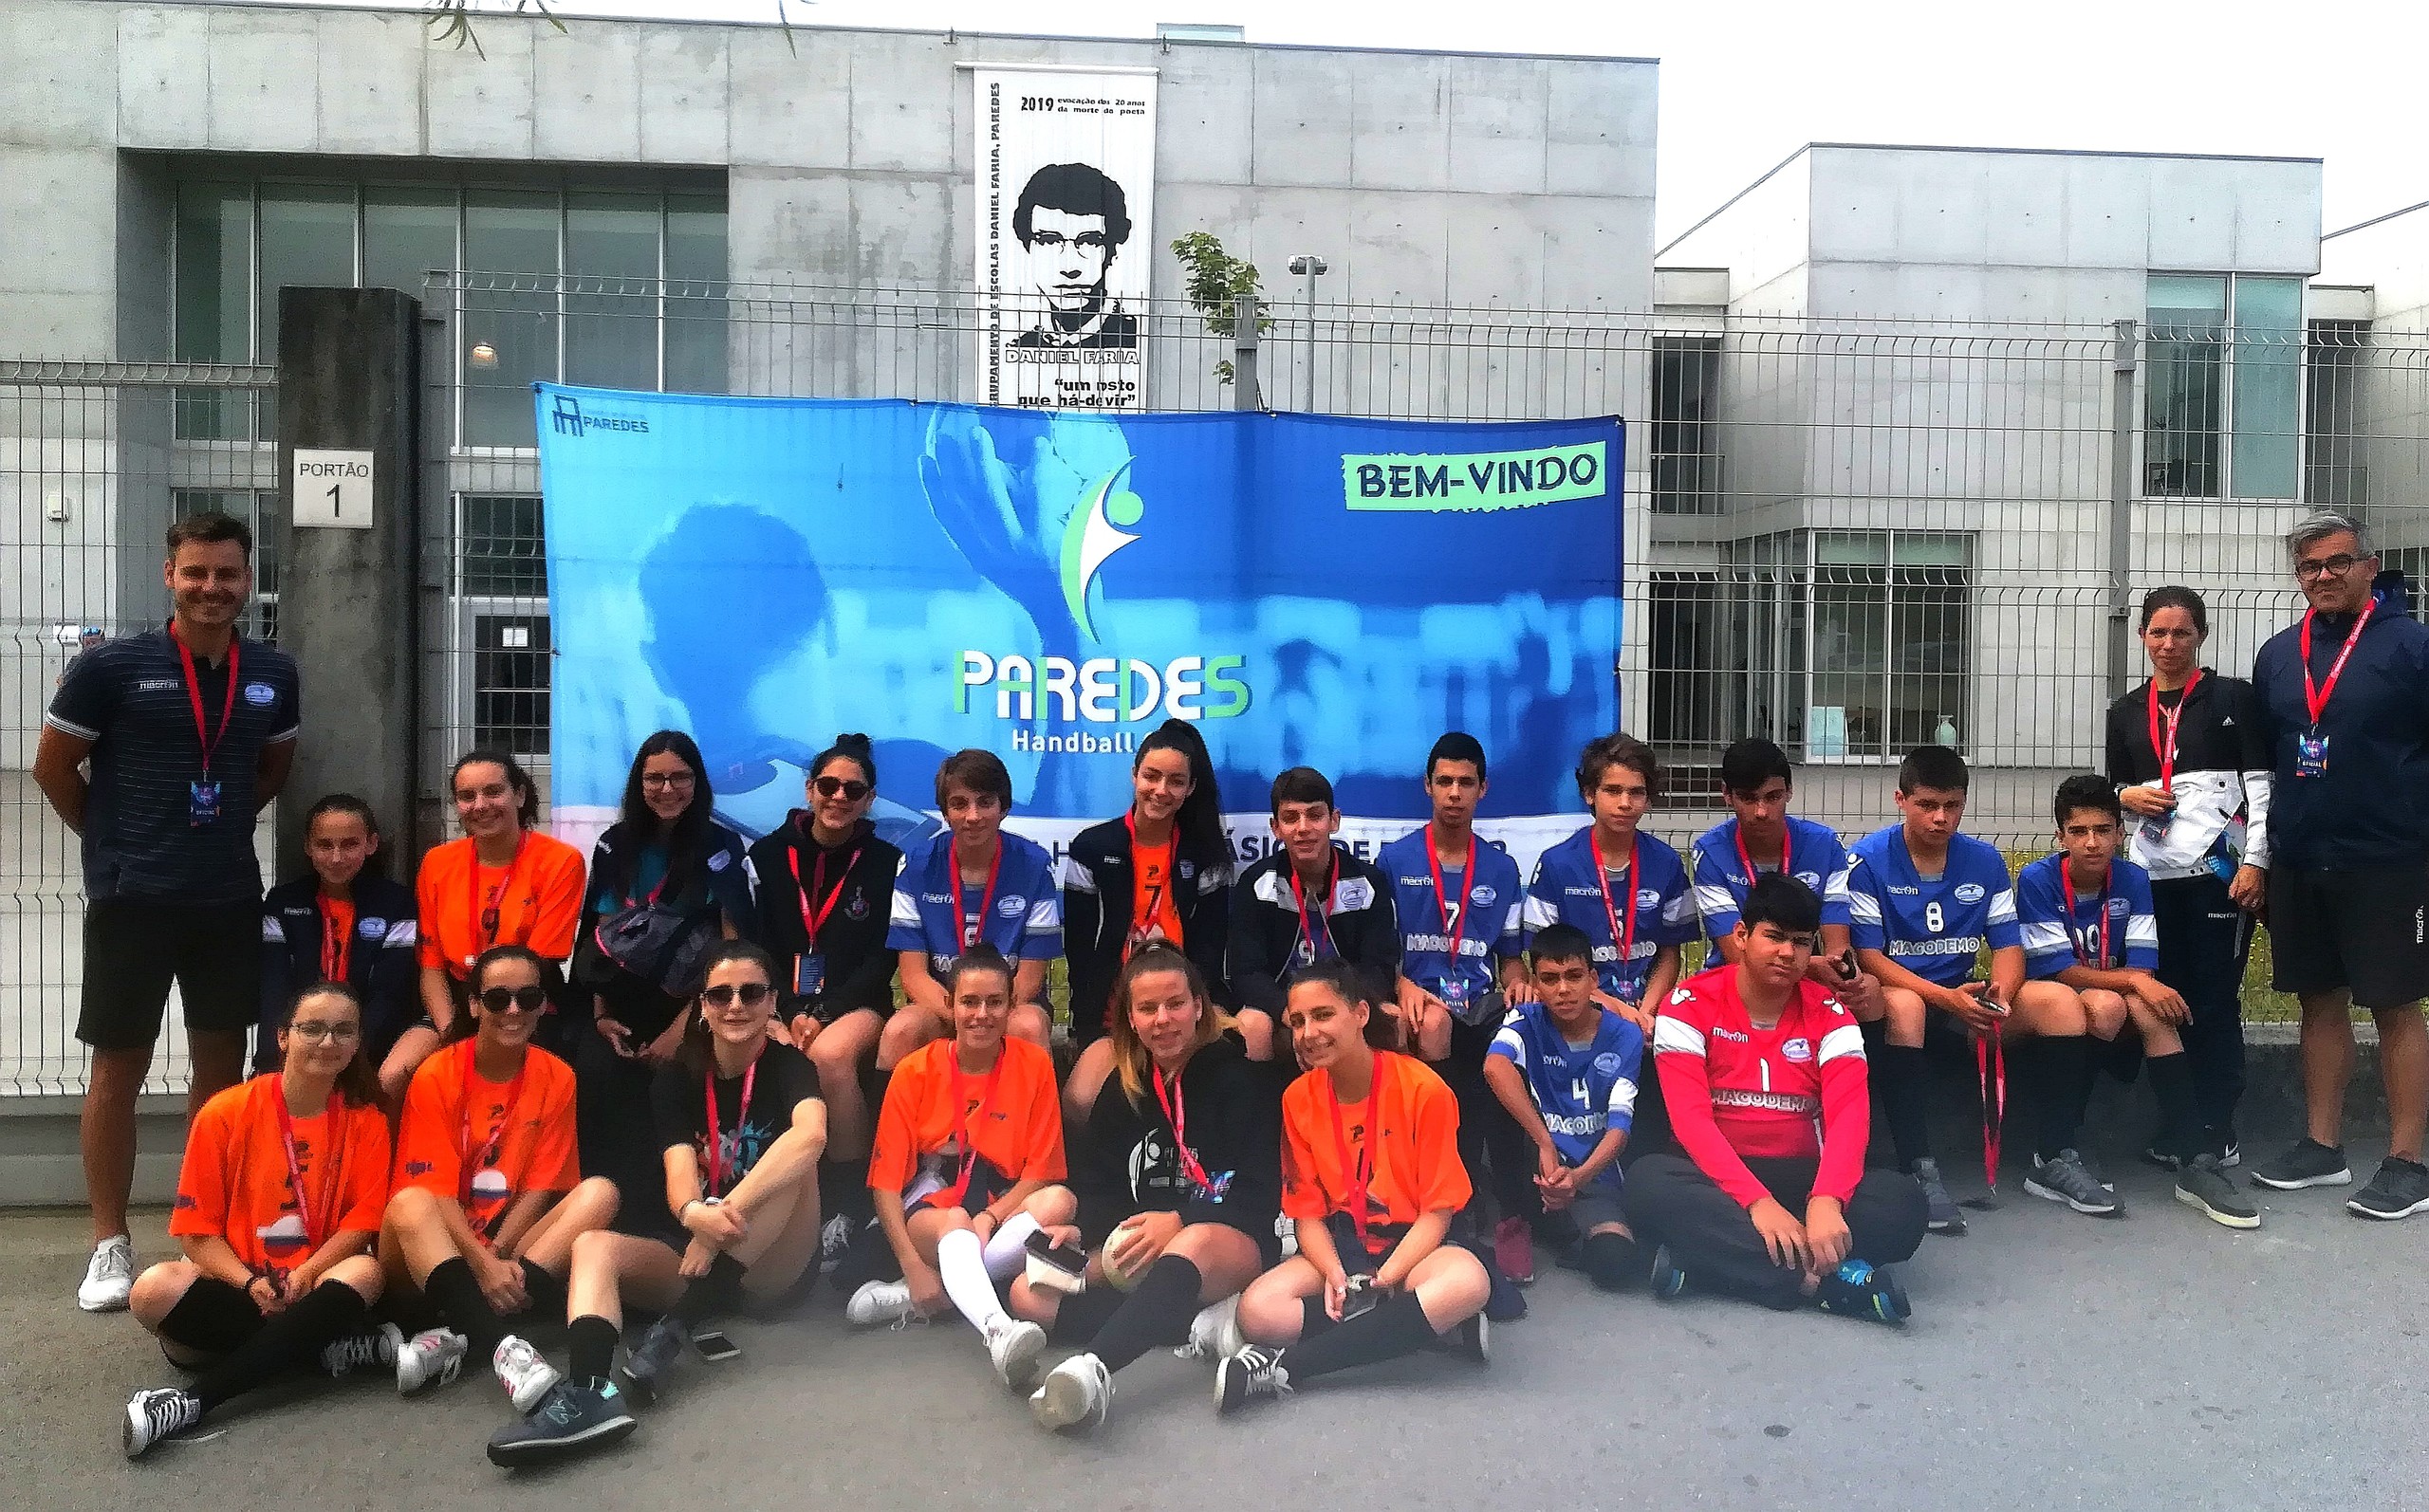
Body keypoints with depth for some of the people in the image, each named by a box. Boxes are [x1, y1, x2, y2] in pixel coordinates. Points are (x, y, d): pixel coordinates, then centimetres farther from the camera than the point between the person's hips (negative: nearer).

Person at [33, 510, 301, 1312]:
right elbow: (52, 766, 0)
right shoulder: (112, 665, -9)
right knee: (119, 1068, 4)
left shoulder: (272, 673, 2)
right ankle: (110, 1243, 17)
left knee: (222, 1063, 11)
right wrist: (113, 839, 6)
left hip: (231, 897, 4)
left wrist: (222, 825, 11)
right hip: (132, 898, -3)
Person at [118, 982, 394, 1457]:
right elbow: (198, 1231, -4)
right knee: (155, 1289, -30)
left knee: (364, 1272, -33)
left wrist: (304, 1275, -22)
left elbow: (361, 1222, -5)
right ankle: (335, 1348, -26)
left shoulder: (365, 1120, -1)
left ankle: (195, 1399, -35)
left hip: (318, 1286, 0)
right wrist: (251, 1283, -20)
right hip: (236, 1286, 0)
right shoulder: (226, 1113, -4)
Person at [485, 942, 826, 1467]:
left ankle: (679, 1324, -32)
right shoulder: (676, 1080, 4)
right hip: (691, 1255, 3)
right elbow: (680, 1175, -13)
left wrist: (727, 1215, -39)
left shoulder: (788, 1065, -6)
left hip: (773, 1266, -3)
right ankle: (589, 1391, -48)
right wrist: (696, 1215, -37)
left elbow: (811, 1136, -30)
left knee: (795, 1160, -29)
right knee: (593, 1245, -21)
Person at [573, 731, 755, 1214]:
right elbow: (599, 938, 11)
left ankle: (648, 1209, -12)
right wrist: (601, 1015, -4)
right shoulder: (614, 847, 11)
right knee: (595, 1072, -24)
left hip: (691, 1005, -3)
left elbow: (730, 949, -5)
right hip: (624, 1006, 3)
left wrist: (683, 1028, -14)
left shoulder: (721, 847, 1)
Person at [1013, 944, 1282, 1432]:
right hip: (1138, 1256, 6)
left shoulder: (1237, 1079, -1)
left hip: (1233, 1247, -6)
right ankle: (1199, 1325, -28)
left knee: (1196, 1242, -42)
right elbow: (1100, 1189, 9)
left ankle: (1092, 1367, -66)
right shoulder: (1122, 1089, 14)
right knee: (1029, 1294, -16)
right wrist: (1083, 1233, -13)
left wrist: (1180, 1221, -24)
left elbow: (1256, 1192, -9)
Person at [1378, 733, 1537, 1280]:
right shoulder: (1394, 860, 9)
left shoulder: (1501, 868, 17)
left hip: (1481, 1008, 2)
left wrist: (1516, 981, -4)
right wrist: (1404, 986, -13)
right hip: (1420, 1005, -1)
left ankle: (1512, 1215, -19)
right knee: (1435, 1024, -36)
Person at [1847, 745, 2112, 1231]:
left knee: (2061, 1000, -16)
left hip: (1964, 999, 5)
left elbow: (2008, 944, 5)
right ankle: (1918, 1169, -37)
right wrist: (1945, 997, -25)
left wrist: (2001, 991, -19)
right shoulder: (1869, 860, -9)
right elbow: (1867, 955, -14)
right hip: (1895, 995, -5)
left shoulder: (1985, 861, 6)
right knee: (1904, 1005, -40)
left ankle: (2054, 1159, -9)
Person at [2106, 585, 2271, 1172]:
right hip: (2151, 875, 3)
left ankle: (2218, 1133, 7)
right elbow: (2115, 787, 20)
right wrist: (2126, 797, -3)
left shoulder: (2232, 696, 3)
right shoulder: (2126, 712, 14)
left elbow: (2260, 784, -2)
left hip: (2218, 870, -3)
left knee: (2214, 1001, -1)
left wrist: (2255, 861, -11)